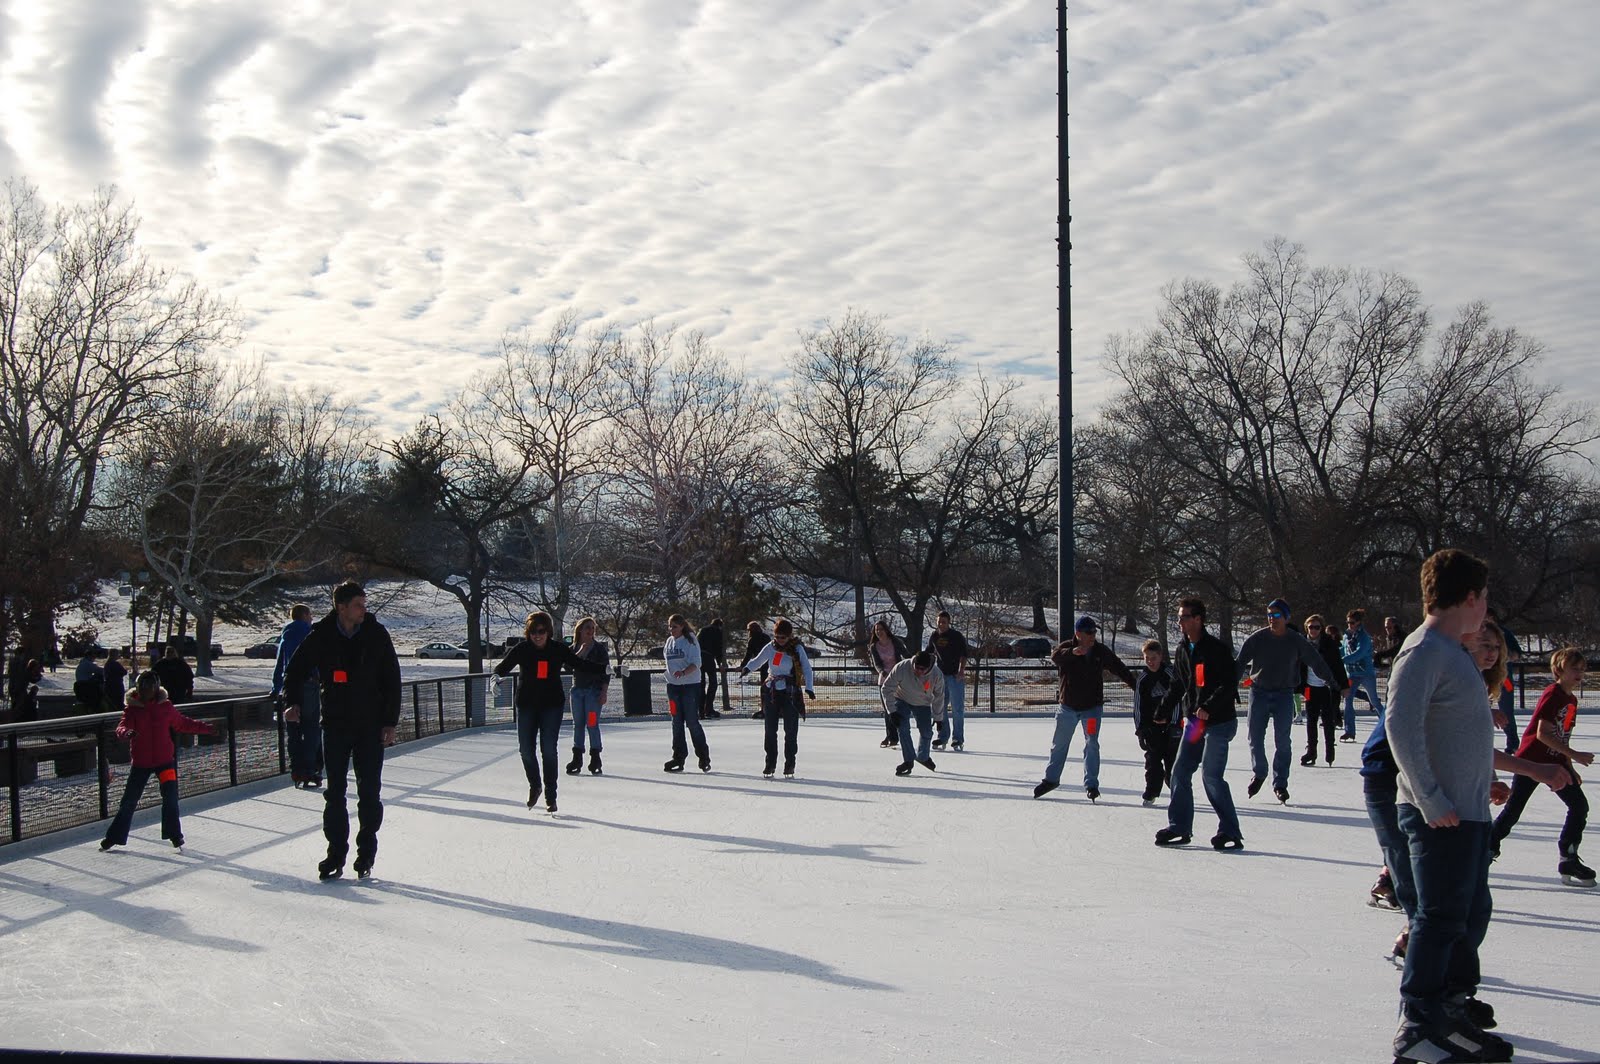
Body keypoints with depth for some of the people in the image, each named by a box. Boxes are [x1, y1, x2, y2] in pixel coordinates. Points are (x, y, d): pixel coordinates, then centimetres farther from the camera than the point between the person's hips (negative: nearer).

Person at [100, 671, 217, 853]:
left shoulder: (166, 706, -1)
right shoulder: (132, 708, -7)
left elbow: (182, 723, 13)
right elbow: (122, 727, -22)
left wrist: (204, 728, 11)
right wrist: (126, 733, -45)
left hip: (165, 760, 1)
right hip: (141, 762, -1)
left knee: (170, 797, -7)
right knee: (129, 800, 7)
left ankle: (174, 835, 8)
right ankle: (115, 836, 21)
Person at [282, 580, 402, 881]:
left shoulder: (376, 635, -2)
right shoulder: (320, 637, -4)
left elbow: (392, 679, 2)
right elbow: (295, 670, 6)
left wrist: (390, 722, -2)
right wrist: (292, 702, -11)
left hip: (371, 726, 0)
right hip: (335, 726, 0)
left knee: (369, 793, 1)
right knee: (335, 792, 3)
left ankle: (366, 855, 10)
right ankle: (336, 854, 10)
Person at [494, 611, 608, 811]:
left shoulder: (558, 649, -3)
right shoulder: (522, 649, -4)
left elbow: (581, 664, 2)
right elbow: (504, 665, -10)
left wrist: (605, 669, -6)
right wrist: (496, 677, -32)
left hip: (552, 704, -1)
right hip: (527, 704, 1)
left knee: (548, 749, -8)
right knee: (526, 748, 0)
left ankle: (550, 796, 1)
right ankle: (534, 786, 26)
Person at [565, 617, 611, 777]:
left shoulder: (600, 648, 0)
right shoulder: (573, 649, 9)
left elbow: (606, 672, -2)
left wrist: (604, 692, -9)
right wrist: (580, 652, -16)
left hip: (594, 690, -4)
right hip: (577, 690, 4)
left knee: (592, 724, -7)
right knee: (578, 725, 6)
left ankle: (595, 760, 0)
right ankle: (577, 759, 11)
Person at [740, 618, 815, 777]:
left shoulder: (797, 648, -6)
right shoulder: (771, 647, 4)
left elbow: (806, 668, -9)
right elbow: (758, 661, 12)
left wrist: (809, 688, -22)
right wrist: (747, 669, -9)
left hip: (790, 693, -3)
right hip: (771, 692, 3)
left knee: (791, 731, -2)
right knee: (770, 730, 5)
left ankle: (789, 766, 6)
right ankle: (770, 764, 13)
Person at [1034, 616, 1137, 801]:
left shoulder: (1101, 651, -1)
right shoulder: (1066, 647, -8)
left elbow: (1119, 669, 10)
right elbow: (1055, 657, -31)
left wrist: (1136, 686, 10)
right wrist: (1072, 652, -50)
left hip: (1092, 707, 1)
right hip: (1067, 706, 0)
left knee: (1092, 745, -5)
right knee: (1059, 744, 10)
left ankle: (1091, 784, 2)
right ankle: (1051, 779, 25)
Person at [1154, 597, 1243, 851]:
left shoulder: (1216, 648, -13)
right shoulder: (1183, 649, 11)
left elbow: (1230, 684, -18)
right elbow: (1178, 684, 21)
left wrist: (1208, 708, -26)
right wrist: (1164, 710, 11)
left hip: (1218, 722, -8)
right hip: (1194, 721, 8)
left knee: (1211, 775, -11)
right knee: (1180, 772, 6)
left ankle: (1230, 832, -3)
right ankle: (1179, 827, 16)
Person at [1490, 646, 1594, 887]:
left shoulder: (1571, 700, 10)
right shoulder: (1552, 695, -17)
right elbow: (1543, 734, -23)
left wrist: (1570, 768, 16)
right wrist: (1574, 755, -23)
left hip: (1555, 761, 8)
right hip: (1532, 759, -8)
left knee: (1579, 806, -2)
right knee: (1513, 809, -3)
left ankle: (1569, 860, 4)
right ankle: (1488, 849, 11)